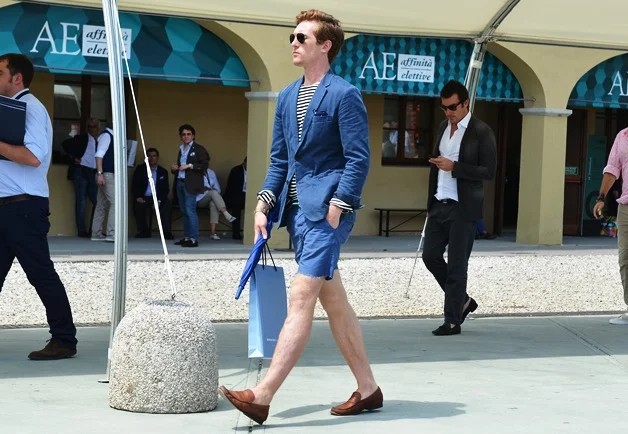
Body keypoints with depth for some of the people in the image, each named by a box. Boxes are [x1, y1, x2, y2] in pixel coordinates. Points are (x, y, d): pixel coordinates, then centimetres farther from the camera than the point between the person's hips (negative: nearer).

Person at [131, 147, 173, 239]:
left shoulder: (163, 172, 11)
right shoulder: (140, 169, 10)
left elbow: (165, 189, 4)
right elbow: (135, 185, 4)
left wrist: (159, 200, -15)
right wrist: (138, 197, -14)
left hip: (158, 198, 0)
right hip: (144, 198, 0)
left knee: (167, 206, -30)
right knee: (138, 206, -32)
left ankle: (166, 232, -28)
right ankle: (144, 231, -16)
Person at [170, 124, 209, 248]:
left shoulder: (198, 149, -1)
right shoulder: (181, 149, 21)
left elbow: (204, 165, -9)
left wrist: (189, 166, -16)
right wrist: (174, 168, 8)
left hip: (191, 184, -7)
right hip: (180, 183, 7)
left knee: (190, 211, -13)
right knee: (184, 211, 8)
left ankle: (194, 239, -13)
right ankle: (186, 237, 12)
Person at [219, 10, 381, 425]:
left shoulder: (344, 94, -7)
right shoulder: (287, 97, 16)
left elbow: (358, 159, -11)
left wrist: (337, 207, -17)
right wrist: (265, 202, 6)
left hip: (326, 207, -9)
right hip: (296, 207, 9)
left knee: (302, 299, -12)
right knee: (334, 300, 13)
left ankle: (262, 397, -17)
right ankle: (368, 389, 22)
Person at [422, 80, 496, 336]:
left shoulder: (481, 132, -9)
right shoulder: (444, 127, 12)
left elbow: (489, 171, -14)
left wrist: (453, 167, -22)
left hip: (462, 208, -7)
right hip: (439, 204, 7)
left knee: (457, 265, -3)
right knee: (430, 255, 6)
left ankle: (453, 320, 5)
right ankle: (463, 301, 24)